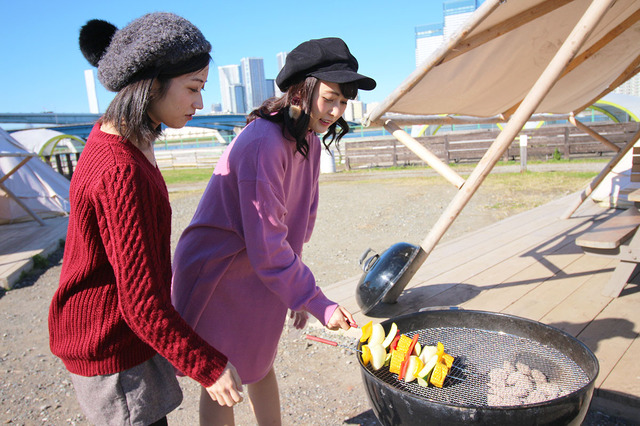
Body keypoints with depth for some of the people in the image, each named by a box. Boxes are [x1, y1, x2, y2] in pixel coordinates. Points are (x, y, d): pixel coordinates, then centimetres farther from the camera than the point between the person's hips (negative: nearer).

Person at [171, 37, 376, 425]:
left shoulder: (309, 142, 1)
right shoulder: (264, 143, -28)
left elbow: (299, 221, 7)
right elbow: (267, 246, -27)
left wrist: (299, 295, 8)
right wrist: (319, 303, -21)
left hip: (260, 275, 8)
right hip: (217, 277, -8)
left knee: (259, 365, 24)